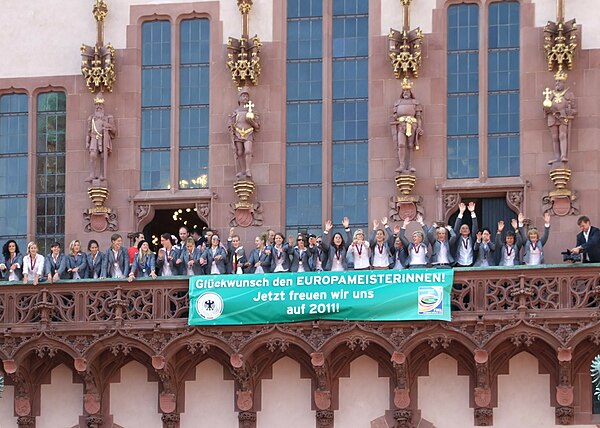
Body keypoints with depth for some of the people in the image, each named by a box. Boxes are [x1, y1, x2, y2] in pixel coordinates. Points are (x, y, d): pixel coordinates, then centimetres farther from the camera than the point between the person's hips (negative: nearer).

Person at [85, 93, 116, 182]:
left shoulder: (108, 117, 11)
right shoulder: (91, 117, 17)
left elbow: (114, 130, 8)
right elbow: (88, 131, 15)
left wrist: (108, 125, -12)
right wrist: (87, 143, 6)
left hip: (104, 139, -1)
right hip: (94, 139, 1)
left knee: (103, 157, -7)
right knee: (93, 156, -15)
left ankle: (102, 175, -4)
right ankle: (92, 175, -19)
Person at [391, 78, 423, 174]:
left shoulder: (415, 103, 13)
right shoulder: (398, 103, 16)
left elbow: (419, 116, 6)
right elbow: (394, 117, 12)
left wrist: (419, 127, -6)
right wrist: (393, 129, 3)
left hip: (412, 126, 0)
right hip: (401, 126, 0)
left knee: (410, 146, -2)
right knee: (401, 145, -17)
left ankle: (409, 166, -2)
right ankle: (402, 166, -22)